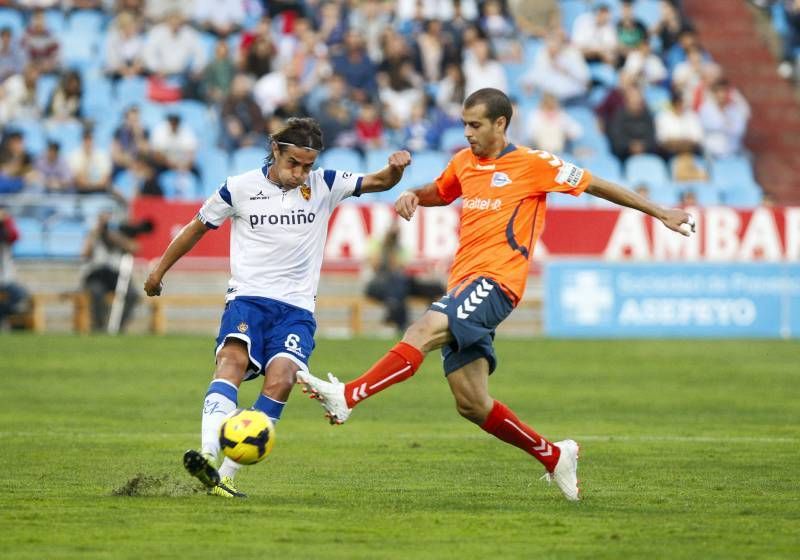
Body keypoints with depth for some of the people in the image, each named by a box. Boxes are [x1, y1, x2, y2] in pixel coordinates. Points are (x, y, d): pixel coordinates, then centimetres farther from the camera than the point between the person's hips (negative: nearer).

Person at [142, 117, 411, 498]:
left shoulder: (324, 185, 6)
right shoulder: (240, 188, 3)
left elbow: (379, 182, 3)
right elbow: (198, 227, 16)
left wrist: (396, 168, -21)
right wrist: (159, 270, 24)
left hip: (297, 308, 1)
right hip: (248, 298, -1)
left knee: (281, 379, -23)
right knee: (233, 360, -31)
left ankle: (226, 474, -20)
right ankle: (208, 455, -49)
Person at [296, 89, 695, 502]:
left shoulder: (532, 164, -1)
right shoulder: (463, 163, 17)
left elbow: (594, 185, 7)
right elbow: (439, 193, 37)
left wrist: (661, 213, 10)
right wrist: (412, 196, 13)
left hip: (494, 282, -7)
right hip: (462, 284, 7)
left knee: (424, 330, -30)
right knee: (472, 406, 4)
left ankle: (346, 398, -42)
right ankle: (553, 456, 20)